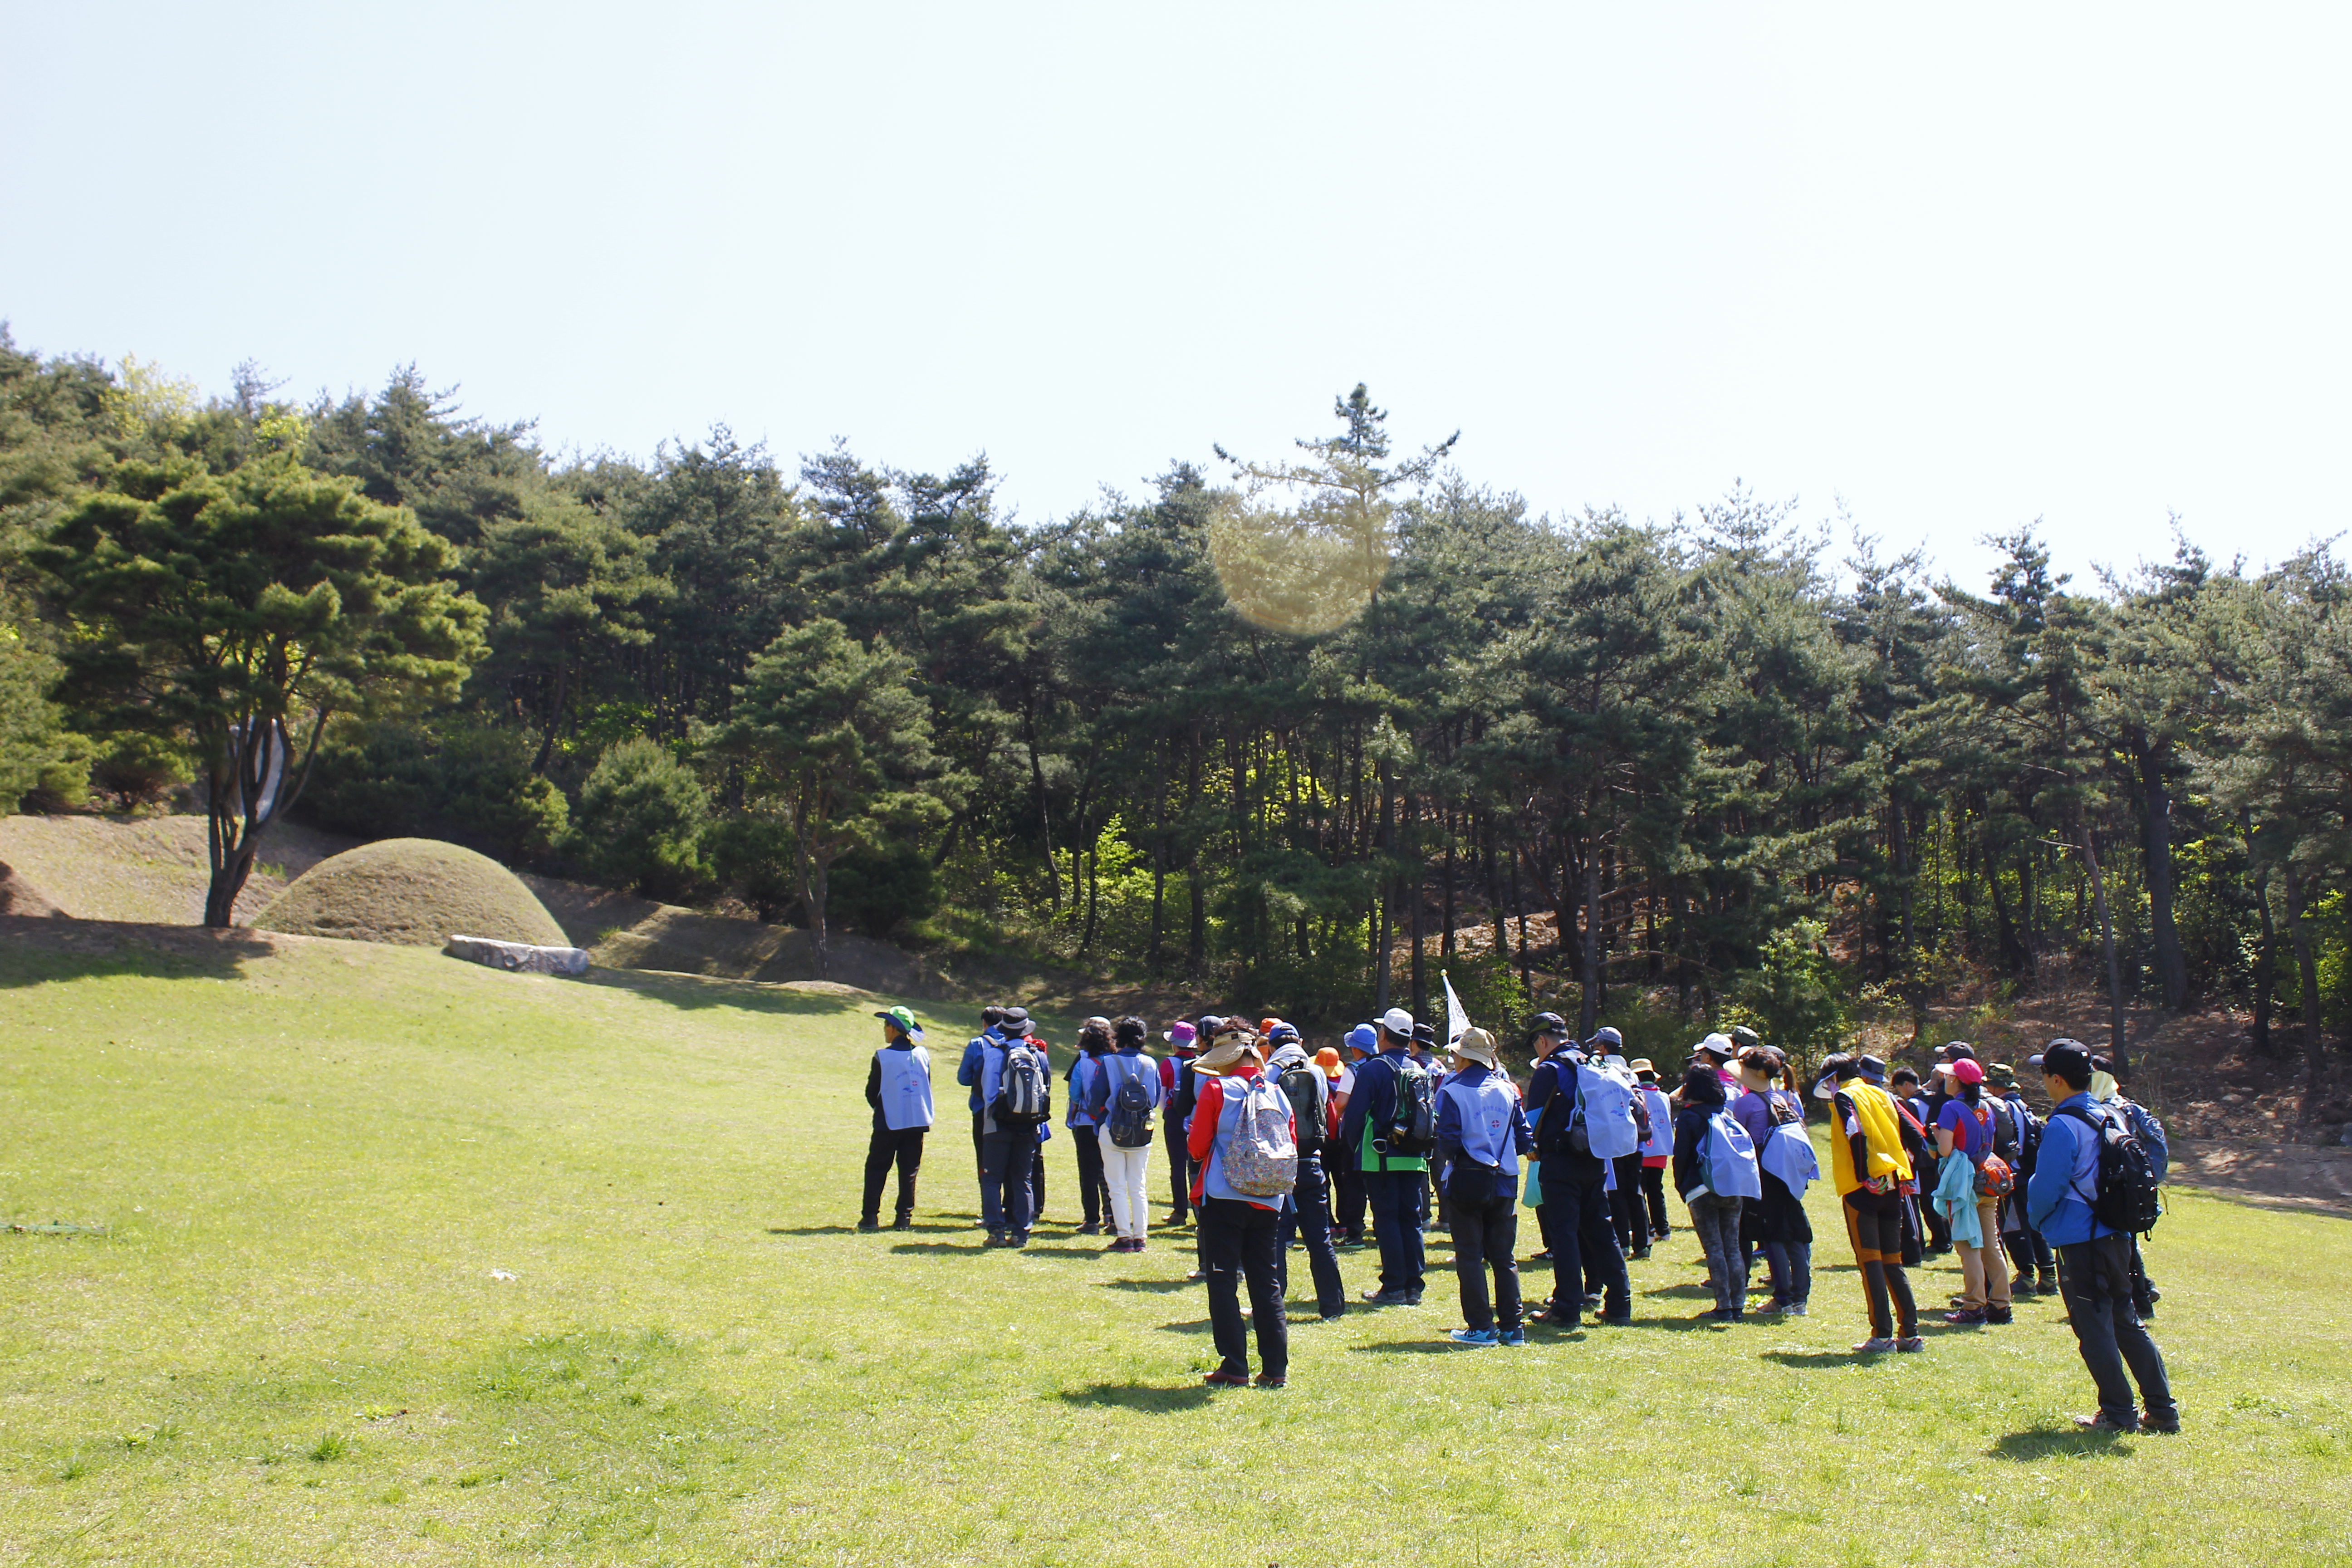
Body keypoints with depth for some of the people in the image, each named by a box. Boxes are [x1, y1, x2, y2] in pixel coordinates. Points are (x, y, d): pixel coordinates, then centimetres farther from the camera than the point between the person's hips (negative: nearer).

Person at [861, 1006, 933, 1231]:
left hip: (889, 1123, -4)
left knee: (876, 1169, 7)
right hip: (918, 1121, 4)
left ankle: (870, 1217, 3)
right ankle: (905, 1219, 6)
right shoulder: (923, 1055, 2)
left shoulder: (882, 1057, -11)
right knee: (909, 1171, 9)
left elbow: (872, 1093, -3)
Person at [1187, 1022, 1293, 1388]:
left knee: (1223, 1282, 4)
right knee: (1266, 1281, 12)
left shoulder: (1215, 1089, -9)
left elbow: (1198, 1146, -7)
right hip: (1267, 1203, 4)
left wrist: (1202, 1157, 14)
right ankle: (1276, 1368, 11)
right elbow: (1291, 1148, 9)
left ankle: (1235, 1369, 3)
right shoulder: (1276, 1093, 4)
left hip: (1222, 1197, -4)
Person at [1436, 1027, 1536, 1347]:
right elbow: (1524, 1138, 4)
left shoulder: (1453, 1092, -10)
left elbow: (1449, 1141, -14)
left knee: (1470, 1255, 3)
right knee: (1505, 1256, 12)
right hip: (1505, 1180, 4)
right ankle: (1511, 1327, 13)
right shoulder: (1507, 1090, 4)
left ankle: (1481, 1328, 3)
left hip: (1467, 1181, -4)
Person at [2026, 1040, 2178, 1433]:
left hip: (2079, 1243, -8)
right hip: (2116, 1236, 8)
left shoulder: (2062, 1127, -18)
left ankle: (2118, 1414, 7)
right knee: (2126, 1323, 16)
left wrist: (2036, 1219, 3)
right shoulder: (2110, 1118, 8)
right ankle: (2162, 1410, 19)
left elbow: (2046, 1188, -18)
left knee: (2094, 1331, 2)